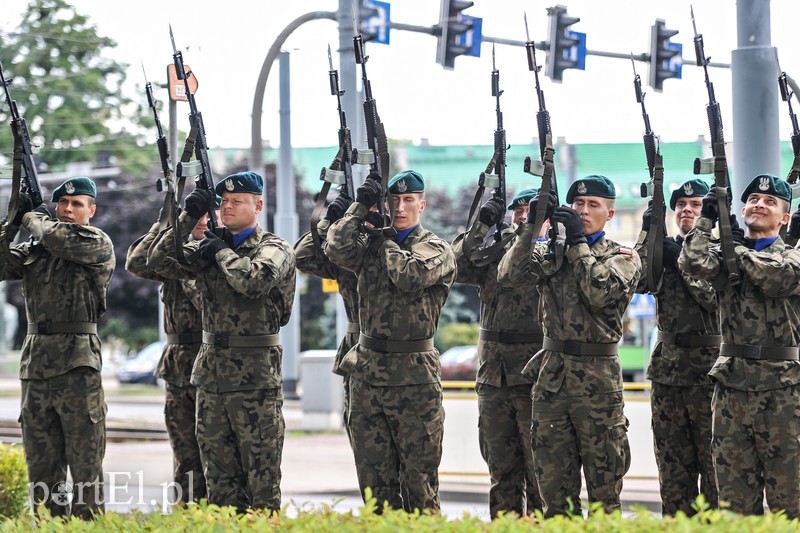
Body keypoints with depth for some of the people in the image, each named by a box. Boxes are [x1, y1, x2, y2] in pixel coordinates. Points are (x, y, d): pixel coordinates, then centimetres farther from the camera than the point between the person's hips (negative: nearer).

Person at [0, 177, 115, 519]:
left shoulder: (98, 244, -1)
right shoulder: (33, 249, 15)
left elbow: (60, 239, -18)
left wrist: (33, 218, 0)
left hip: (77, 364, -6)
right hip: (34, 364, 6)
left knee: (85, 462, -4)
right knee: (41, 463, 9)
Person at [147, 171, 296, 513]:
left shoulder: (274, 249, -4)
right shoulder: (207, 247, 12)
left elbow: (255, 280, -24)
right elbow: (158, 261, 3)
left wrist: (222, 251, -9)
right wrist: (186, 219, -6)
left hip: (255, 378, -6)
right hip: (211, 374, 6)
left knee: (262, 478, -2)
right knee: (219, 478, 10)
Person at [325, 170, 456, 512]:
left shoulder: (437, 250, -1)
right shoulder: (371, 245, 10)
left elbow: (411, 275, -20)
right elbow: (338, 249, -10)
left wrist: (387, 240, -6)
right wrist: (361, 205, -5)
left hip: (414, 377, -4)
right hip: (366, 372, 4)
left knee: (419, 477, 1)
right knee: (373, 478, 9)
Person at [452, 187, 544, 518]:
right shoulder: (494, 253, 12)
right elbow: (459, 268, -3)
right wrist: (481, 226, -6)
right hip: (494, 378, 5)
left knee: (540, 469, -1)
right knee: (501, 468, 11)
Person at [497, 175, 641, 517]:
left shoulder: (623, 257, 2)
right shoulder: (550, 253, 10)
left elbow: (601, 292, -17)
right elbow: (508, 277, -6)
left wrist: (578, 243, -12)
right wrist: (532, 226, -13)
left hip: (598, 382, -3)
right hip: (551, 376, 3)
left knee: (604, 486, 2)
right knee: (553, 485, 7)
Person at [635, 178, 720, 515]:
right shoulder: (665, 248, 10)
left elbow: (715, 297, -14)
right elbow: (639, 281, -8)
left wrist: (682, 260, -17)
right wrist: (647, 234, -15)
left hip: (709, 368, -4)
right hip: (668, 370, 4)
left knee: (713, 462, -2)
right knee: (673, 466, 7)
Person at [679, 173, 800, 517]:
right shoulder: (726, 254, 11)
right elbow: (694, 264, -9)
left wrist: (740, 248, -4)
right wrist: (707, 218, -5)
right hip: (732, 384, 3)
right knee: (734, 495, 6)